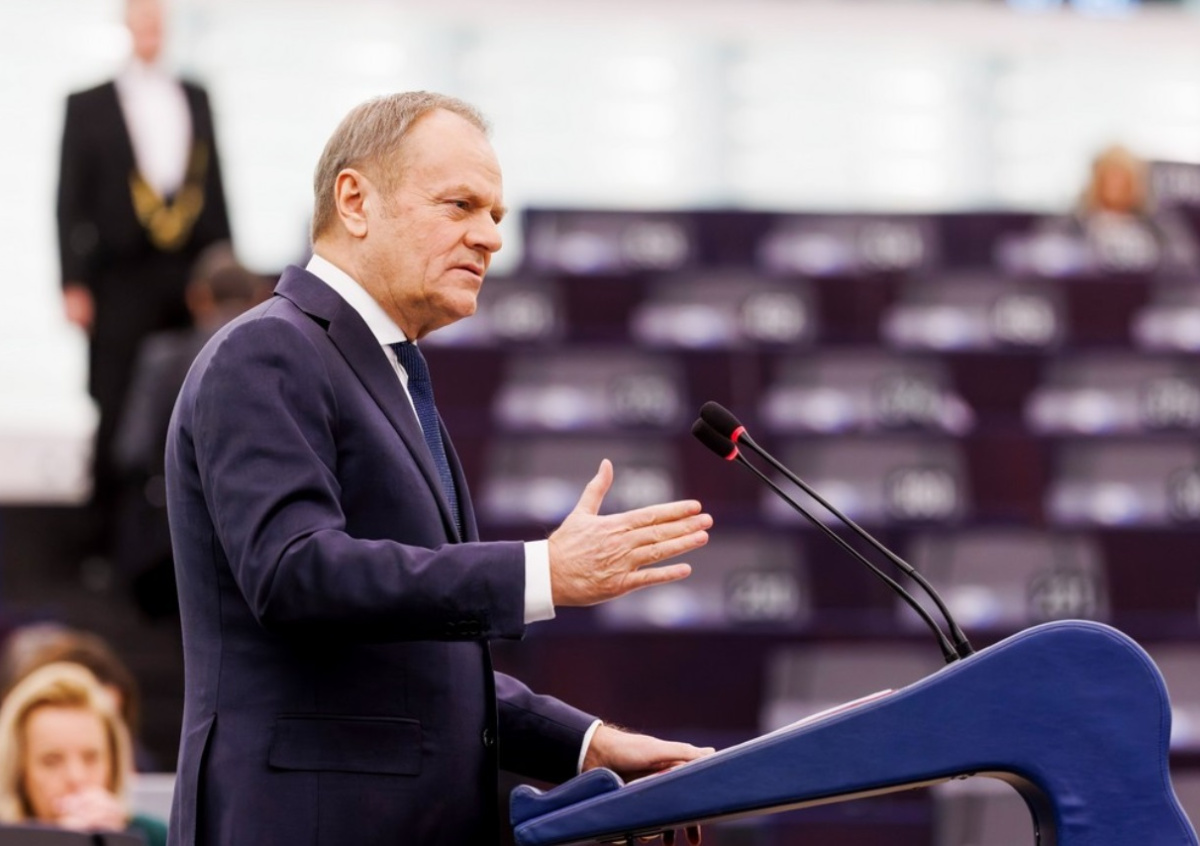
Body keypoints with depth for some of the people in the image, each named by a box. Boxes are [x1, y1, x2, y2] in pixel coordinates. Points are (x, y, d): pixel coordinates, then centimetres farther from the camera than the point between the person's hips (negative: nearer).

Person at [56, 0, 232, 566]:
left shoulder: (195, 99, 14)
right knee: (119, 418, -3)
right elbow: (71, 201, 3)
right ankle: (103, 545, 5)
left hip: (192, 282, 3)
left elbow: (213, 188, 15)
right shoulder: (89, 106, 5)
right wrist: (74, 285, -4)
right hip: (125, 282, -3)